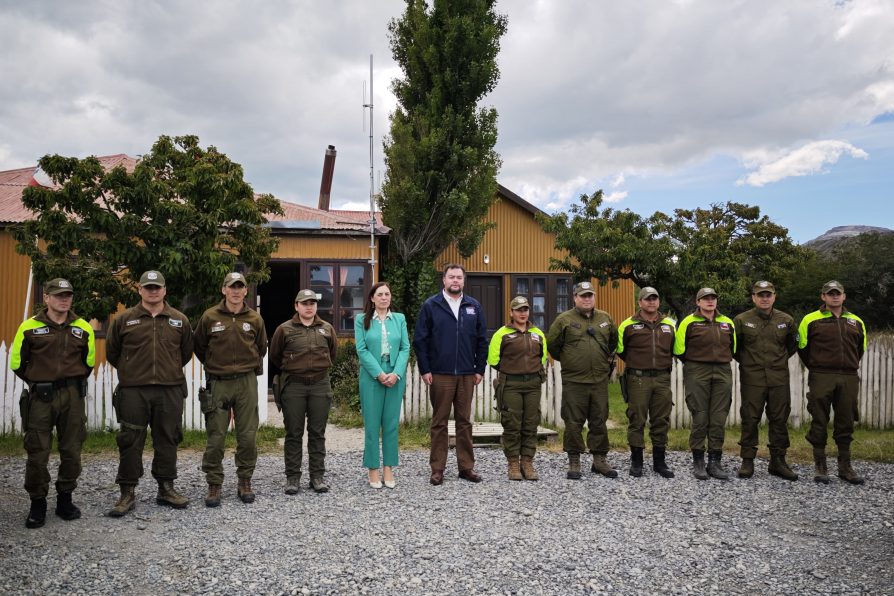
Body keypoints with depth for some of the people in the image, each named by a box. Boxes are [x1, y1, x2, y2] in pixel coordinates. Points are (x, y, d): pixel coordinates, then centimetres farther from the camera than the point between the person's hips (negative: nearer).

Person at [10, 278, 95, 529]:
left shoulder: (83, 328, 5)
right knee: (37, 453, 1)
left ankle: (65, 499, 21)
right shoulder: (29, 327, -1)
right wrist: (36, 381, 9)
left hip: (73, 396, 2)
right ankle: (38, 503, 15)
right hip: (40, 397, -2)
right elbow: (17, 363, 7)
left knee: (71, 451, 7)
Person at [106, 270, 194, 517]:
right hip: (133, 392, -1)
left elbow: (186, 352, 17)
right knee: (130, 442, 2)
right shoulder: (123, 320, 3)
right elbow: (112, 352, 12)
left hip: (170, 391, 2)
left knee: (167, 440, 9)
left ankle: (166, 489, 21)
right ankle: (127, 492, 12)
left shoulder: (179, 320, 6)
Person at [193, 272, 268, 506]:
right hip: (218, 383, -1)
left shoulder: (254, 319, 4)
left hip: (247, 383, 1)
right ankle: (214, 485, 13)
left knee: (248, 436, 4)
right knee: (215, 437, 1)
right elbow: (199, 346, 12)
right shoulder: (210, 317, -1)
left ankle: (245, 482, 18)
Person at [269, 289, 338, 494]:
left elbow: (333, 352, 22)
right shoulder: (284, 329, -1)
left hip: (320, 386, 2)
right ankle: (292, 477, 12)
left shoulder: (326, 329, 7)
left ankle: (318, 475, 15)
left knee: (317, 433, 6)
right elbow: (274, 356, 11)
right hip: (293, 387, -2)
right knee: (294, 433, 4)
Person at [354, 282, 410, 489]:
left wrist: (396, 374, -10)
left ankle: (389, 468, 14)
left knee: (391, 424, 6)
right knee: (372, 424, 2)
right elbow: (361, 350, -5)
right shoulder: (362, 319, 2)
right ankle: (373, 469, 11)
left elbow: (405, 348, 3)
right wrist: (379, 374, -13)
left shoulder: (399, 319, 9)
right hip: (371, 377, -2)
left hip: (396, 377, 2)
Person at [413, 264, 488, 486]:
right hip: (439, 375, -2)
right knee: (439, 422, 4)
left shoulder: (474, 307, 8)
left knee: (464, 422, 9)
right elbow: (420, 340, -1)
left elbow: (482, 340, 10)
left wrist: (480, 369, 5)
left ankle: (466, 466, 18)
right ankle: (438, 469, 12)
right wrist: (425, 370, -6)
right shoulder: (430, 306, 0)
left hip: (467, 375, 3)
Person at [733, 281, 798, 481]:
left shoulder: (786, 320, 5)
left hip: (779, 379, 2)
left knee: (779, 420, 6)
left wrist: (780, 360, 14)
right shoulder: (742, 320, -1)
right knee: (750, 420, 1)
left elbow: (793, 344, 20)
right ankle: (747, 461, 9)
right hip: (751, 379, -2)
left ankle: (778, 462, 17)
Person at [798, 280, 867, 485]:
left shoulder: (856, 322, 12)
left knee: (846, 423, 9)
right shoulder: (811, 320, 0)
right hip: (821, 379, -3)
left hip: (849, 379, 3)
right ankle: (821, 467, 8)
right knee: (819, 423, 0)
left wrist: (849, 367, 17)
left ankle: (845, 467, 19)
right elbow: (802, 348, 6)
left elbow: (860, 349, 23)